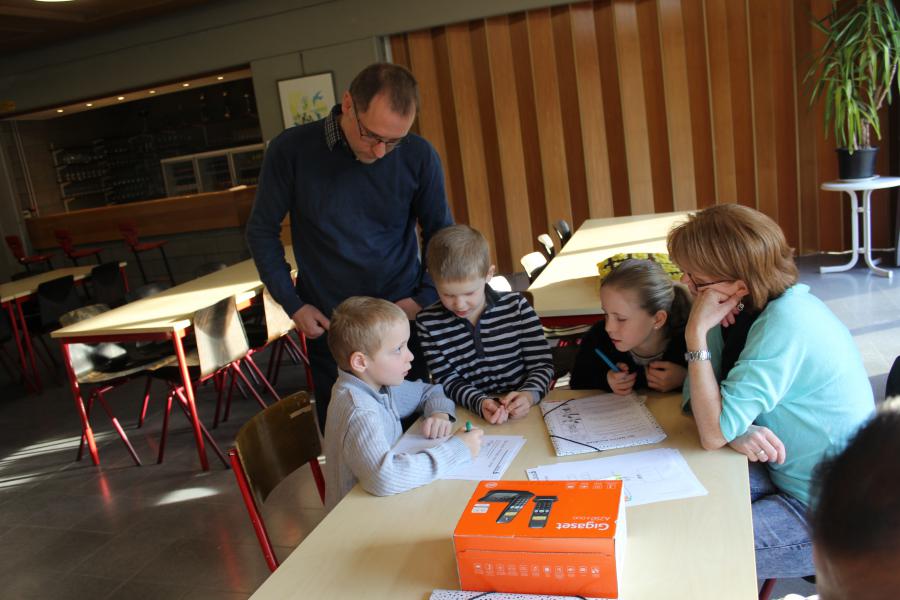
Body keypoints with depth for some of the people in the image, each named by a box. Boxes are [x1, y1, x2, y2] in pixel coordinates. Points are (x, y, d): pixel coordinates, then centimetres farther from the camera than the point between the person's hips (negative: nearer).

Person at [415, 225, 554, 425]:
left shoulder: (516, 307, -3)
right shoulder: (428, 322, -2)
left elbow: (542, 364, 0)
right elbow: (447, 379, -2)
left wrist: (529, 395, -20)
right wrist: (480, 403, -19)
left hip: (523, 411, 0)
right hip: (469, 419, 1)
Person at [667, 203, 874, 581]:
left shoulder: (785, 326, -29)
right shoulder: (760, 306, -4)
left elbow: (713, 434, -28)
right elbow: (700, 394, -2)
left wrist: (697, 332, -30)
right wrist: (735, 427, -24)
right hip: (790, 476, 8)